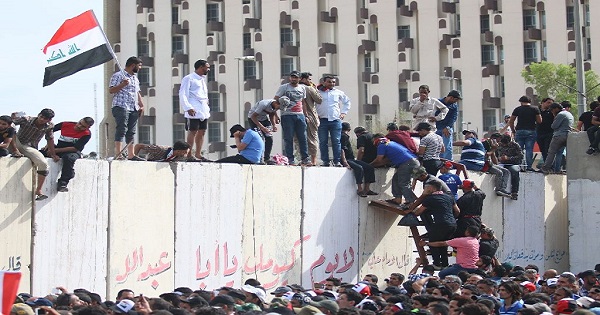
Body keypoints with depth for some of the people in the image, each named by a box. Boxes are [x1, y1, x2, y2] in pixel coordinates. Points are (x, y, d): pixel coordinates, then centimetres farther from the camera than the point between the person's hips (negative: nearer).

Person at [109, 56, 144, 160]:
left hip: (134, 109, 8)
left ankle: (130, 154, 8)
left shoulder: (135, 78, 24)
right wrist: (122, 85, -22)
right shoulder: (118, 75, -2)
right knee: (121, 130, -14)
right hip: (121, 107, -8)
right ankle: (118, 154, -17)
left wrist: (141, 105, 17)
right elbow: (111, 90, -8)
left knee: (131, 132, 7)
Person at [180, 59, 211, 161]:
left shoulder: (203, 79, 22)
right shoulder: (189, 79, -4)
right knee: (192, 132, -8)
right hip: (193, 111, -8)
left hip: (204, 111, 8)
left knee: (202, 132, 7)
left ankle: (198, 154, 13)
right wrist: (188, 108, -20)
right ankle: (189, 155, -7)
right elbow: (182, 94, -11)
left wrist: (207, 108, 18)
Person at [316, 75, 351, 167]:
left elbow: (347, 101, 28)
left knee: (336, 142, -4)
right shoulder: (318, 92, 8)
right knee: (323, 142, -2)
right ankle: (325, 161, 2)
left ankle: (337, 161, -3)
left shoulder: (338, 92, 15)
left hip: (336, 120, 1)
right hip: (322, 120, -1)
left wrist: (343, 112, 17)